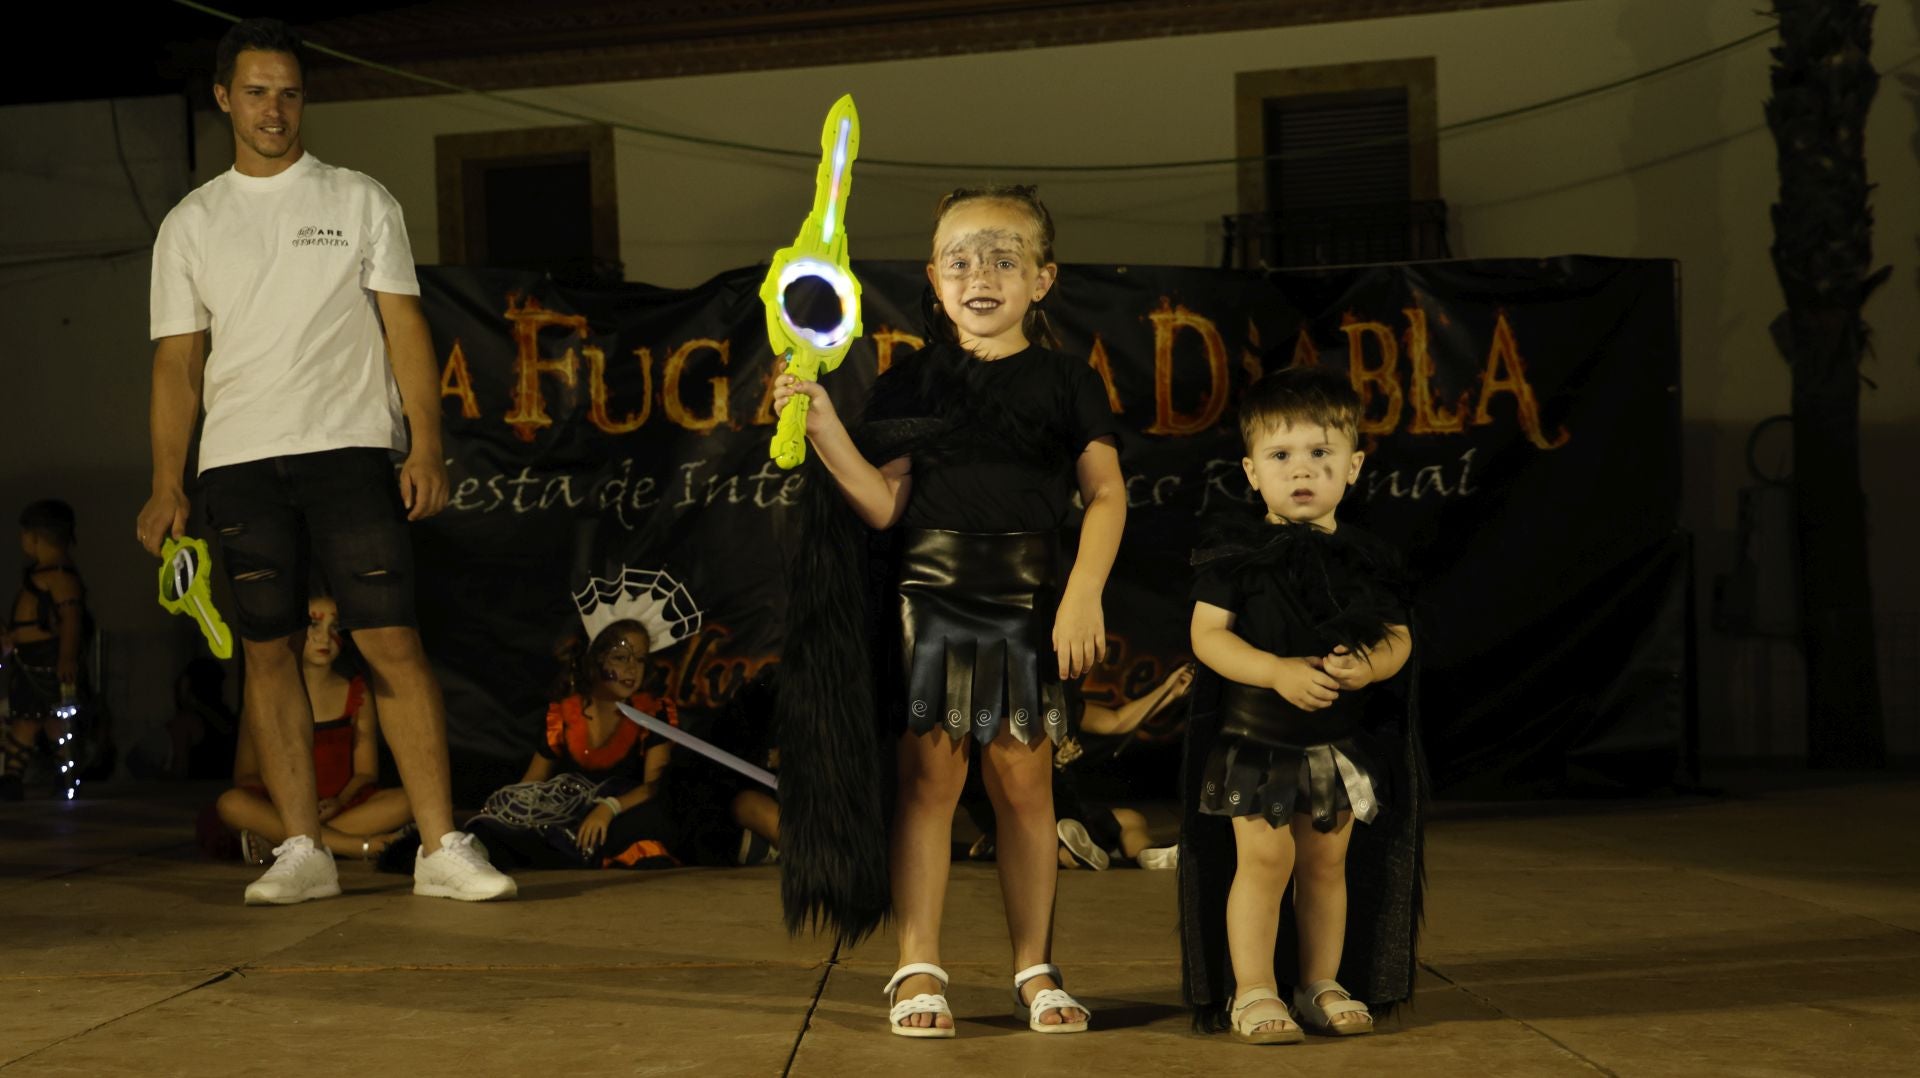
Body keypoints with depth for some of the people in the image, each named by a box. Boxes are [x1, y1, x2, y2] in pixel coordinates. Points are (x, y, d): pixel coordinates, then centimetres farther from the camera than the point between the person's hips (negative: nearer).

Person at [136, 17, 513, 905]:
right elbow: (177, 364, 11)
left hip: (351, 448, -2)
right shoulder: (190, 224, 13)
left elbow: (405, 330, 5)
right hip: (238, 463, 2)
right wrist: (166, 487, 2)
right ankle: (303, 851, 7)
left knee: (392, 642, -8)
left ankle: (440, 848, -7)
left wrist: (426, 447, -7)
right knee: (268, 651, 1)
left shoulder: (361, 202, 9)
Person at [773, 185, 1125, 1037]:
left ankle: (1035, 968, 13)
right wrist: (822, 429, -11)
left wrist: (1084, 592, -12)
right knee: (930, 776, 0)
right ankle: (918, 969, 8)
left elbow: (1106, 493, 1)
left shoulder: (1066, 384, 6)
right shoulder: (910, 384, 7)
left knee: (1024, 781, 3)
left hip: (1030, 601, 0)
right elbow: (884, 505, 1)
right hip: (932, 594, 0)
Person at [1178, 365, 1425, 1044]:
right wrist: (1277, 671, -24)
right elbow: (1208, 634, -11)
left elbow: (1398, 637, 6)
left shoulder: (1367, 559, 4)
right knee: (1265, 857, -7)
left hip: (1343, 740, 3)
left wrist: (1370, 666, -17)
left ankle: (1321, 985, 21)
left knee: (1326, 861, 9)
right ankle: (1254, 992, 4)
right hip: (1254, 735, -3)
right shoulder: (1237, 553, -6)